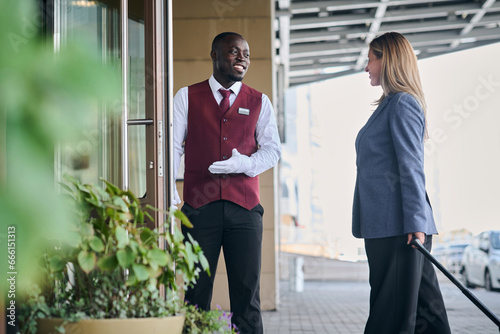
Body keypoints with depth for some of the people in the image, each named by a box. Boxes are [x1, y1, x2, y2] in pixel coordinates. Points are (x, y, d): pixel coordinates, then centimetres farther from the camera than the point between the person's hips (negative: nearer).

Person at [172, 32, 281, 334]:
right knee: (196, 291, 2)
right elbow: (173, 146, 4)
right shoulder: (188, 97, 8)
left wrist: (245, 163, -12)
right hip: (200, 207, -1)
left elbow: (273, 149, 8)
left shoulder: (259, 102, 12)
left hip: (245, 207, 1)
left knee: (247, 290, 0)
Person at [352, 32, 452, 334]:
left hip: (398, 226, -10)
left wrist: (415, 223, -21)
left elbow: (412, 167, -16)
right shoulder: (391, 103, 20)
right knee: (424, 308, 9)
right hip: (384, 225, 10)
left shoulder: (403, 103, -9)